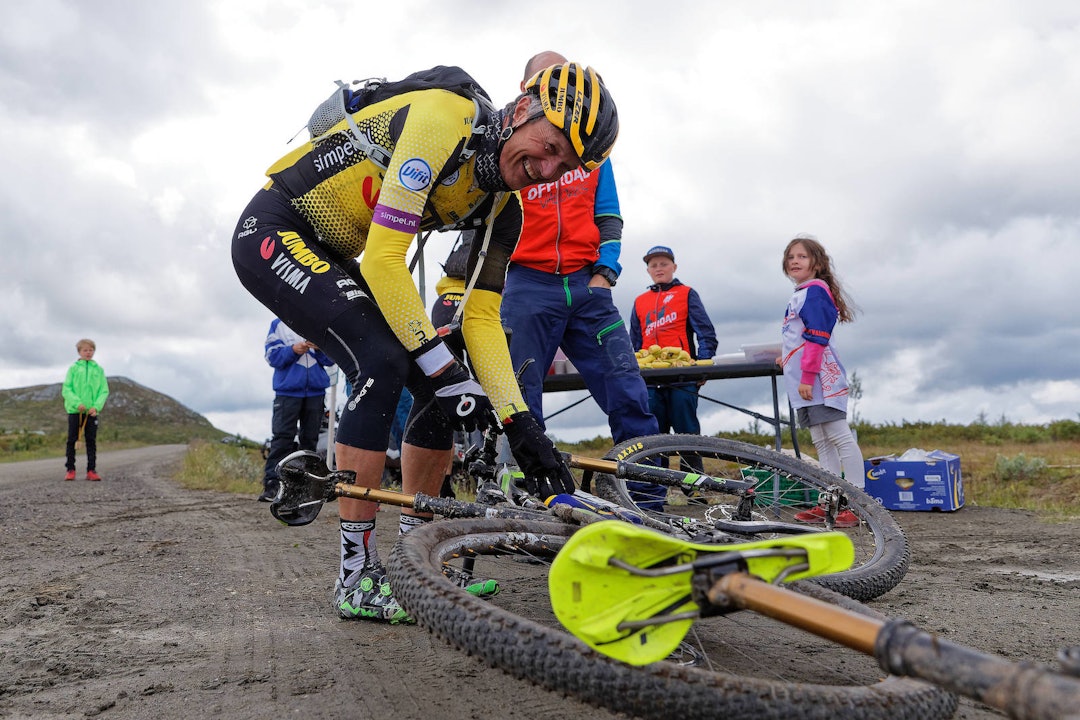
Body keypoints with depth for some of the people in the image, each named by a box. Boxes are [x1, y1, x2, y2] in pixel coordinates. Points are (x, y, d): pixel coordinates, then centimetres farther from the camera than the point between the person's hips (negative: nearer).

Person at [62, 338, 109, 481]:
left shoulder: (99, 369, 8)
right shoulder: (73, 368, 4)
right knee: (72, 440, 1)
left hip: (92, 411, 1)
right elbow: (66, 389, -1)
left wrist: (96, 406, -12)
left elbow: (104, 391, 4)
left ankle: (91, 470, 4)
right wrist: (77, 403, -17)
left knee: (91, 441, 2)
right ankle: (70, 470, 8)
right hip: (74, 410, -1)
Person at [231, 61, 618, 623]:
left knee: (441, 384, -3)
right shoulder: (447, 115, -26)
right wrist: (443, 367, -27)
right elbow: (384, 259, -30)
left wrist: (522, 424, -10)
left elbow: (480, 317, -1)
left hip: (334, 259, 8)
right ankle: (357, 576, -16)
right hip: (272, 233, -8)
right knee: (383, 360, -26)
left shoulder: (503, 210, -1)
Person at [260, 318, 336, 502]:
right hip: (288, 390, -2)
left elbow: (330, 360, 8)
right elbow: (272, 356, -1)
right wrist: (293, 350, -18)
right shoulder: (278, 324, 9)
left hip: (316, 391, 3)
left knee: (310, 438, 5)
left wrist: (320, 348, -13)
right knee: (282, 437, -12)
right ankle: (271, 484, -14)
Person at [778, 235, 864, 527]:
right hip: (806, 382, 10)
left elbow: (817, 337, -16)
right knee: (821, 443, 9)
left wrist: (807, 377, -20)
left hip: (818, 380, -10)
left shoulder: (815, 291, -8)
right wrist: (789, 358, 24)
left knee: (840, 438, -9)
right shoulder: (800, 295, 20)